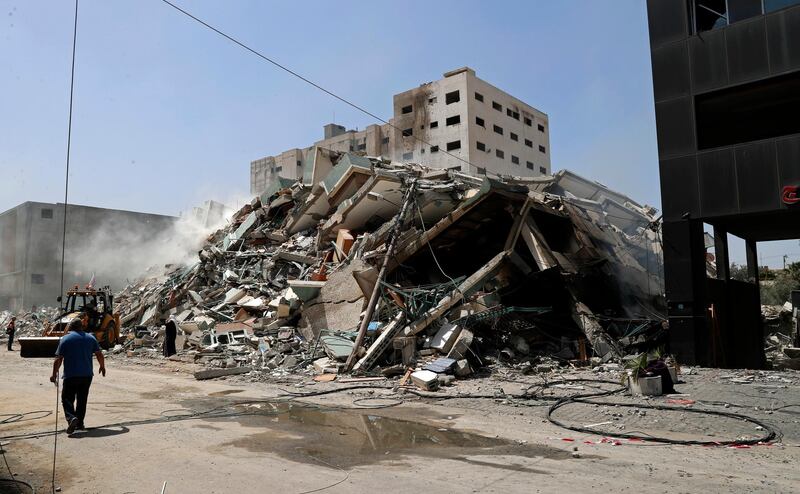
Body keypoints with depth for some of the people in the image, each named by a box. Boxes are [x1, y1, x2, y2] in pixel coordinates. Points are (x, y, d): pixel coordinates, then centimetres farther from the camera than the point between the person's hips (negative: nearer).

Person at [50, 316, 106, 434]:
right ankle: (80, 423, 18)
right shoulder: (90, 337, 7)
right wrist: (102, 366, 24)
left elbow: (58, 359, -3)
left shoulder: (65, 339, 0)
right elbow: (99, 355, 9)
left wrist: (54, 374, 7)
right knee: (82, 399, 14)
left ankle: (71, 418, -20)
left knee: (67, 399, 3)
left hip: (71, 375, -3)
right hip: (87, 375, 3)